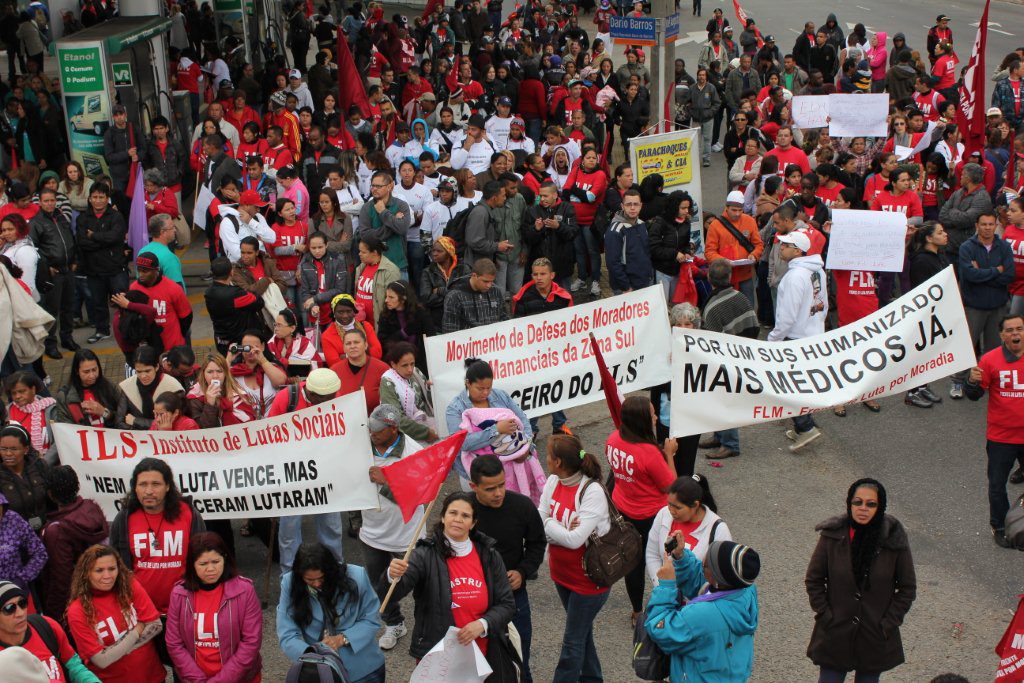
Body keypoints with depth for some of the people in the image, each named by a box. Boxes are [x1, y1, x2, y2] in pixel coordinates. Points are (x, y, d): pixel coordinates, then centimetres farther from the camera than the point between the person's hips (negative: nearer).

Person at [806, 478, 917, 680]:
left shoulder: (894, 541, -12)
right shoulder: (832, 535, -11)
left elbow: (908, 588, -1)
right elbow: (813, 579, 0)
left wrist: (888, 623, -6)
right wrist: (825, 615, -6)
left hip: (876, 638, 0)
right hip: (835, 634, 0)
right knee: (829, 678, 6)